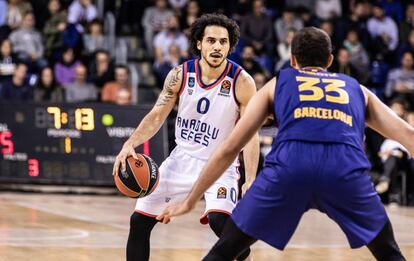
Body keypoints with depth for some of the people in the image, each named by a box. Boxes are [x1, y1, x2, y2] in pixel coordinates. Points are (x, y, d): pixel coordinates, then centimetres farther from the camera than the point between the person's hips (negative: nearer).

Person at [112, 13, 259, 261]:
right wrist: (130, 144, -18)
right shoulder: (180, 75, -8)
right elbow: (157, 117, -1)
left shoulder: (241, 82, -17)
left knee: (220, 220, -30)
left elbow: (250, 136, -14)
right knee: (139, 220, 2)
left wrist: (250, 180, -25)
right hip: (182, 159, 4)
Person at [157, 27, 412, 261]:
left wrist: (190, 202, 33)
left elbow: (229, 149, 26)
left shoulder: (277, 84, 31)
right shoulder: (357, 89, 34)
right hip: (346, 169, 1)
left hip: (289, 166, -1)